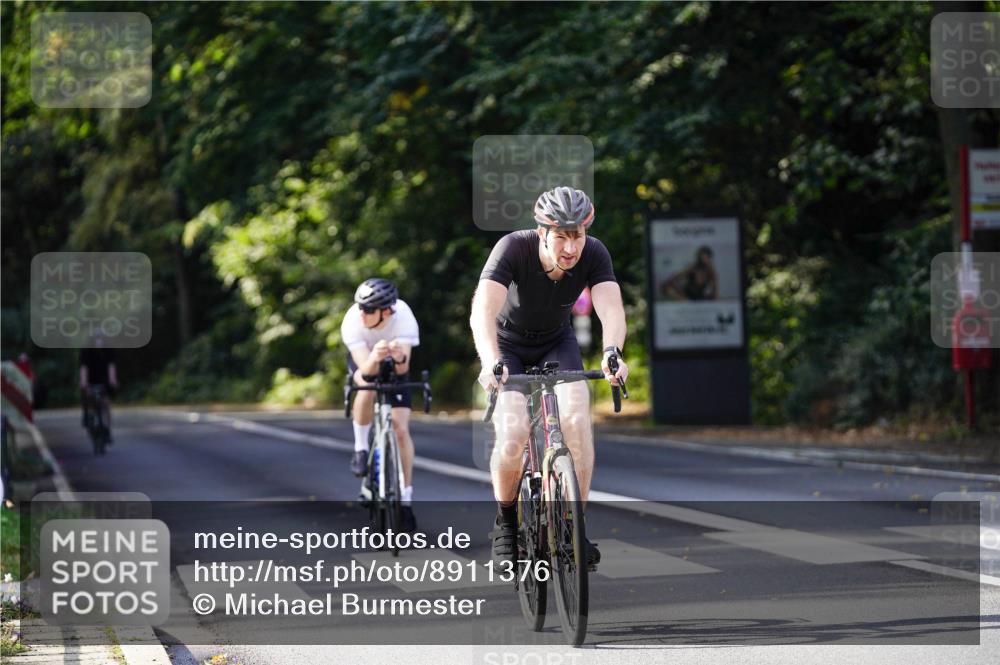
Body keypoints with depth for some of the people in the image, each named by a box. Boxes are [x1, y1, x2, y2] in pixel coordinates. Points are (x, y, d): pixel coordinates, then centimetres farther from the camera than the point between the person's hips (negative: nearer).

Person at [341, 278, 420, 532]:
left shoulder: (404, 317, -35)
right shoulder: (352, 321, -35)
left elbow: (403, 368, -39)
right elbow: (366, 369, -40)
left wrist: (399, 357, -62)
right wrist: (375, 358, -62)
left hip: (394, 366, 1)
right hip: (364, 360, -1)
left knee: (401, 429, -9)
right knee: (368, 387, -37)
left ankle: (406, 499, 0)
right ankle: (360, 449, -15)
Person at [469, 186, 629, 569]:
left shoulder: (594, 254, -24)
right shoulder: (514, 248, -32)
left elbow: (611, 309, -37)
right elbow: (482, 310, -43)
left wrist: (612, 352, -58)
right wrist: (491, 362, -60)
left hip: (556, 343, 2)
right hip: (507, 345, -2)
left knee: (576, 417, -23)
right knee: (513, 433, -22)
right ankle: (505, 523, 3)